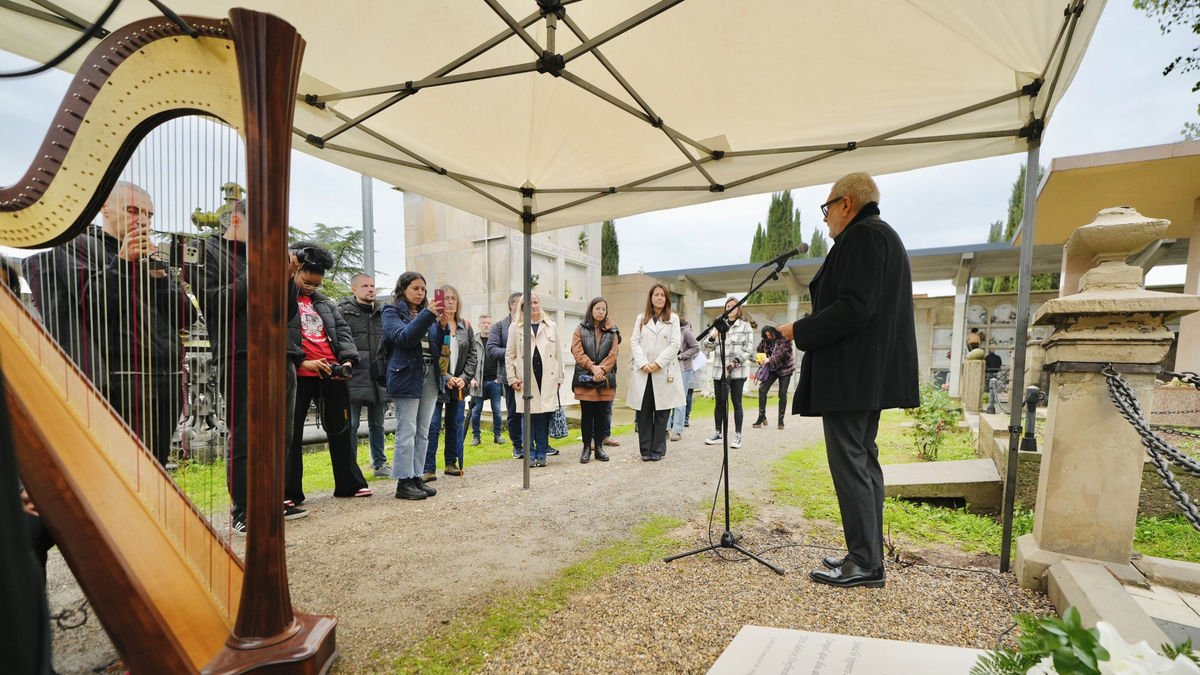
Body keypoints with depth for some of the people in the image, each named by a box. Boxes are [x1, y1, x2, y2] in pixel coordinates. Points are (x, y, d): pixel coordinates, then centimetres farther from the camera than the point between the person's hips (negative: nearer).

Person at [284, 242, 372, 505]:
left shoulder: (323, 302, 19)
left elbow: (342, 330, 11)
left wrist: (348, 358, -6)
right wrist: (302, 361, -18)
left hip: (331, 373, 5)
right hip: (298, 374, -5)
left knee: (340, 428, 11)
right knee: (291, 432, 3)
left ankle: (349, 483, 22)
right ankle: (289, 492, 14)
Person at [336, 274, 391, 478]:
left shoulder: (381, 313, 15)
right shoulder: (343, 312, -2)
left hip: (378, 378, 5)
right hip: (354, 378, -5)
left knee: (377, 424, 14)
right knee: (351, 425, 1)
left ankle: (380, 464, 25)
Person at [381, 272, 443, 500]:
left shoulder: (427, 312, 17)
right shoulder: (392, 311, 1)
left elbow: (437, 345, 14)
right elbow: (403, 337, -16)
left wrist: (440, 324, -5)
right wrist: (427, 315, -24)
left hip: (430, 376, 6)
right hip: (407, 376, -6)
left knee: (423, 432, 8)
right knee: (407, 432, -4)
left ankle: (417, 478, 16)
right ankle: (404, 482, 3)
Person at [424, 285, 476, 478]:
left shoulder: (465, 326, 9)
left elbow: (472, 354, 9)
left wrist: (464, 377, -4)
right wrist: (446, 378, -16)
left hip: (459, 383, 5)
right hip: (436, 383, -5)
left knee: (456, 424, 11)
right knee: (433, 425, -5)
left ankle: (452, 463, 22)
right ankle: (429, 468, 1)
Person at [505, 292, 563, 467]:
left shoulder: (551, 326, 10)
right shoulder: (516, 327, 5)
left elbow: (557, 354, 11)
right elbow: (509, 355, 5)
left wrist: (559, 378, 8)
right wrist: (512, 378, -2)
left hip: (547, 379, 1)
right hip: (525, 379, -1)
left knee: (544, 415, 4)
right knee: (529, 416, 2)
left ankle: (542, 453, 14)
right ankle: (530, 453, 13)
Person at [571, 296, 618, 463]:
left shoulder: (611, 331, 10)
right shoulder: (580, 329, 5)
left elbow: (613, 353, 1)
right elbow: (577, 352, -5)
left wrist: (601, 369, -12)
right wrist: (593, 367, -15)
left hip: (605, 379, 2)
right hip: (585, 378, -2)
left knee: (601, 414, 7)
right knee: (586, 414, 3)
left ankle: (599, 446, 17)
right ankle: (587, 447, 11)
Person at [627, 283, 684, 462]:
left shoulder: (673, 318, 8)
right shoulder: (641, 318, 13)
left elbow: (675, 344, -2)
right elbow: (634, 342, 5)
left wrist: (657, 363, -11)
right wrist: (643, 364, -10)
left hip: (664, 372, -1)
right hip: (643, 372, 2)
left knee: (661, 412, 2)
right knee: (644, 412, 2)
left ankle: (658, 449, 11)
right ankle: (645, 449, 10)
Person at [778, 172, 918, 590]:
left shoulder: (862, 236, -12)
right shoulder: (884, 236, 21)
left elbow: (854, 308, -22)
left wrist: (799, 331, -13)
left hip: (850, 374, -11)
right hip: (872, 373, 11)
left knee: (850, 465, -5)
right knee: (864, 462, 14)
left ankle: (865, 565, 4)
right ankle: (867, 556, 23)